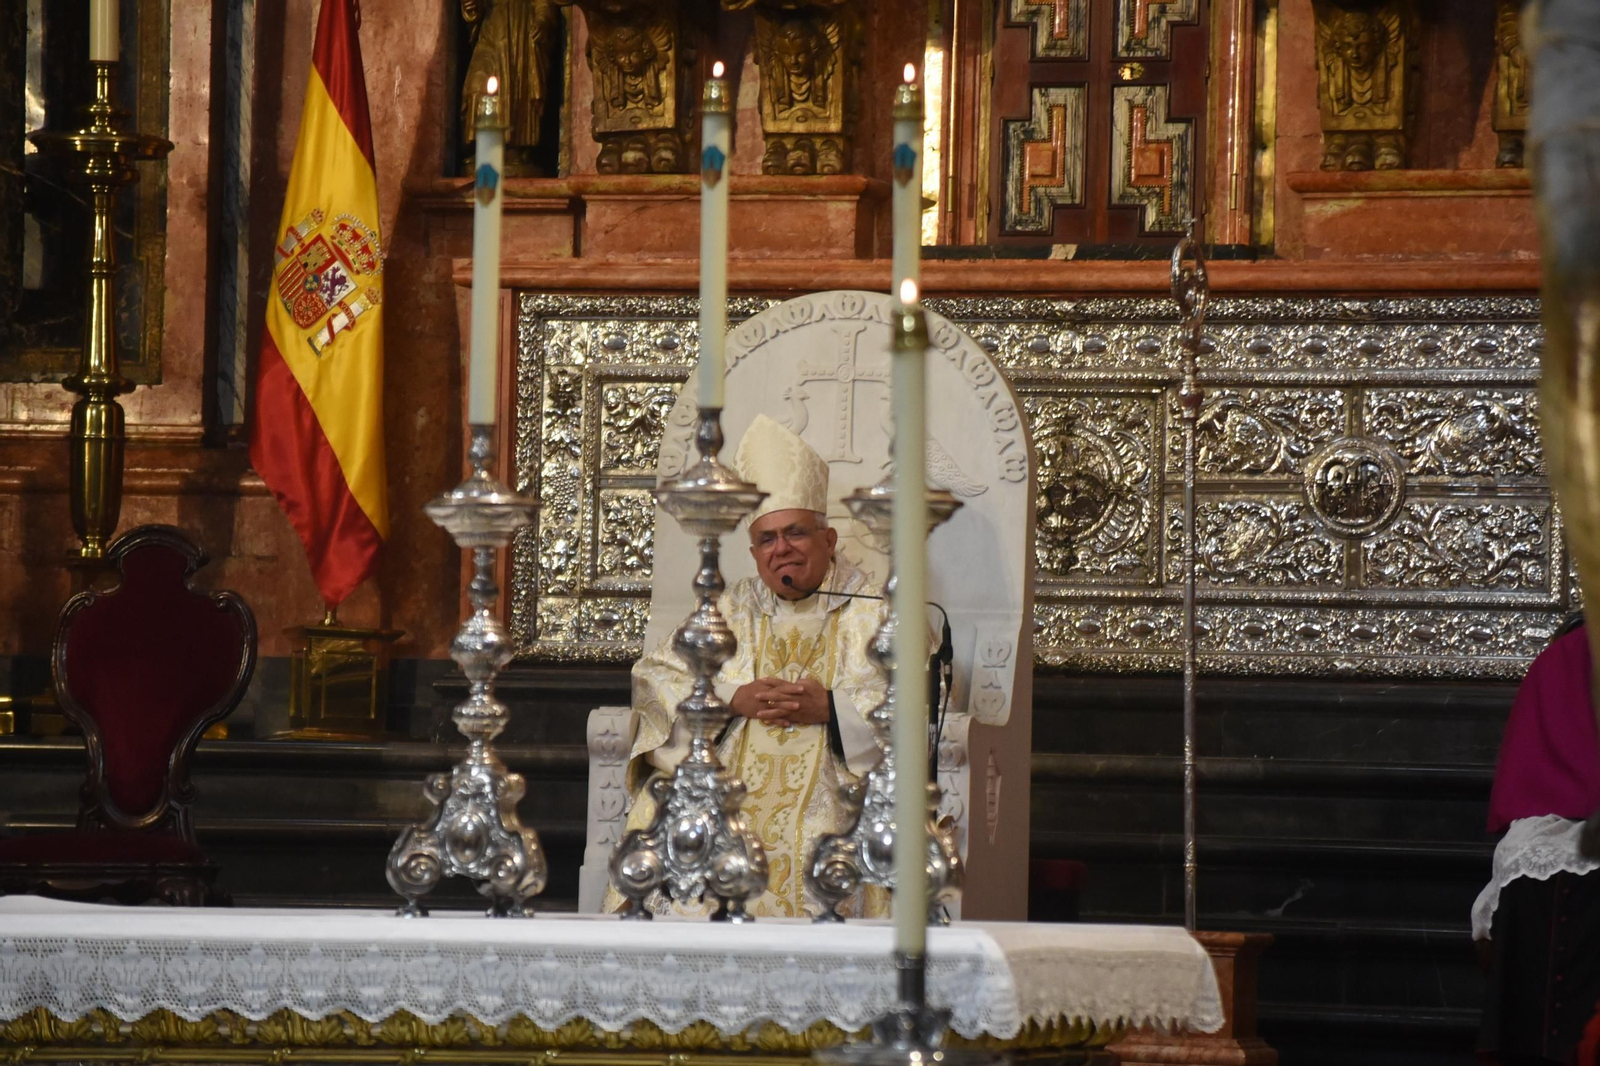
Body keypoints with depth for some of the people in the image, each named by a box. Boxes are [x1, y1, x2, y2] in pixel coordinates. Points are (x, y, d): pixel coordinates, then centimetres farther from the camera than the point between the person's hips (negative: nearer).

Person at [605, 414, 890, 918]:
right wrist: (735, 700, -5)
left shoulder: (871, 612, 11)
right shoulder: (730, 611, 21)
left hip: (831, 782, -3)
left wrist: (829, 707, -14)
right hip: (727, 778, 3)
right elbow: (653, 678, 12)